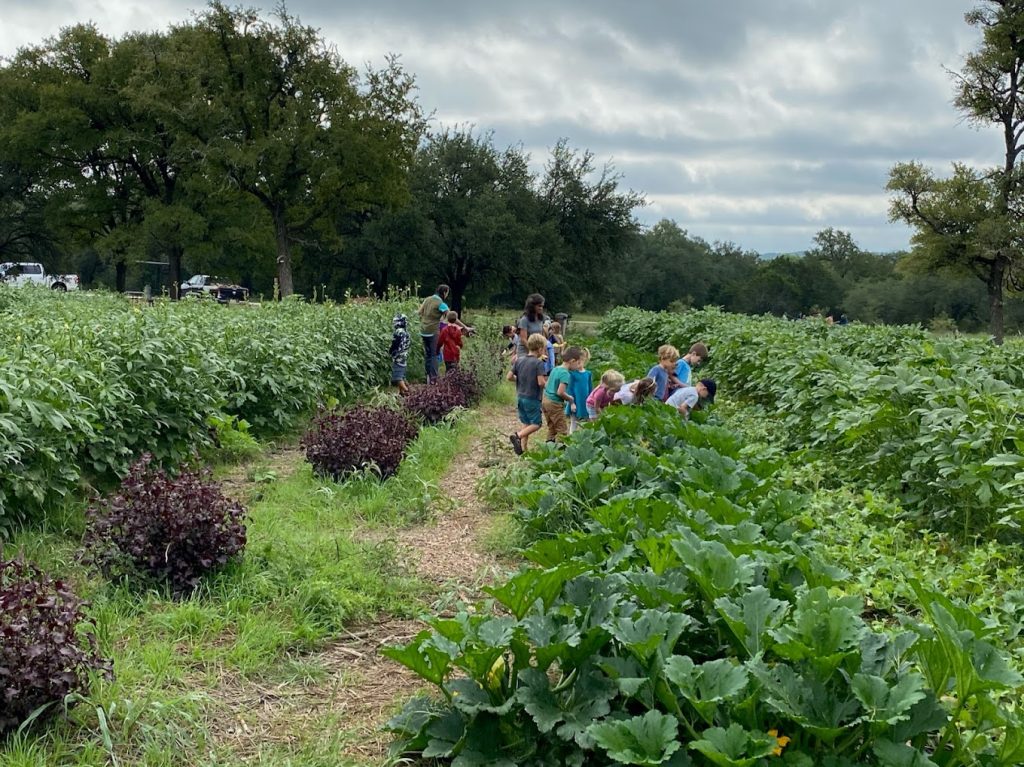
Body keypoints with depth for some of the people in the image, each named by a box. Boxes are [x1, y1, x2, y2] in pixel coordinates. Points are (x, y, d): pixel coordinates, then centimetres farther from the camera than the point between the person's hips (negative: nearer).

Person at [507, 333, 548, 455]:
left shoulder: (519, 360, 3)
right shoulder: (539, 363, -15)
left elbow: (509, 377, 2)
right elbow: (541, 382, -21)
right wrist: (547, 382, 0)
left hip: (520, 397, 7)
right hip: (532, 399, -7)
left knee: (526, 424, 16)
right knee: (536, 424, 3)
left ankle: (523, 449, 14)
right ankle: (518, 436, -17)